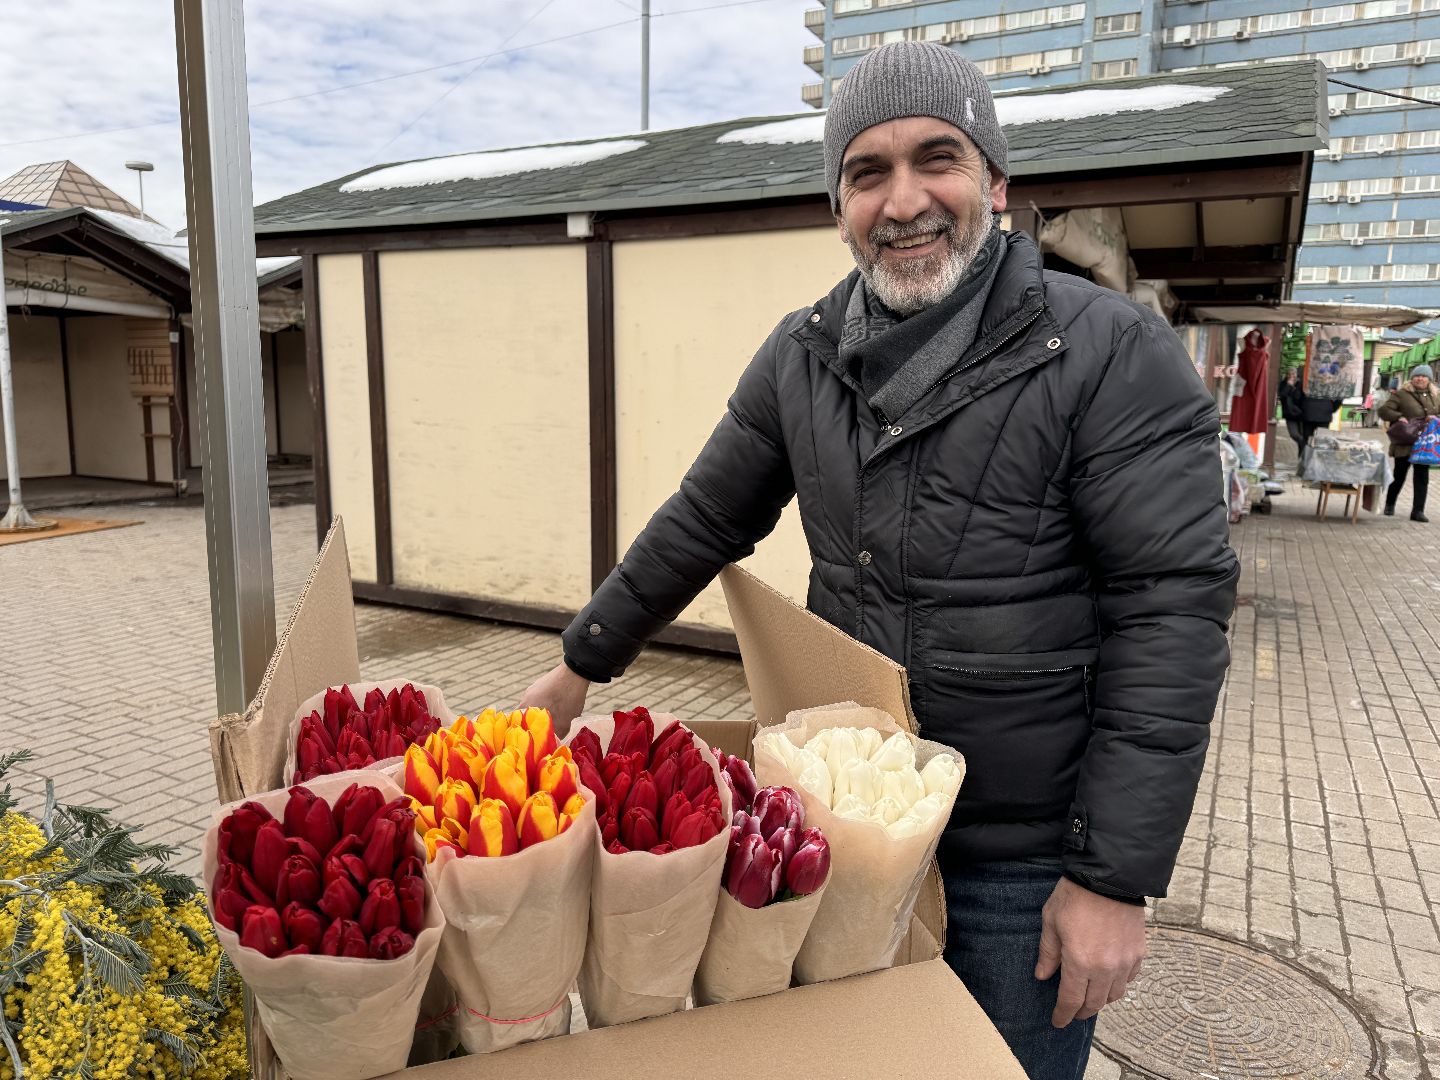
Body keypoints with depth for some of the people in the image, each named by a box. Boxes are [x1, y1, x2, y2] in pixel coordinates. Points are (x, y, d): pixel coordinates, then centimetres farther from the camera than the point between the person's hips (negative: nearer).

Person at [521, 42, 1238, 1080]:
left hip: (1025, 863, -4)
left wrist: (1118, 877, -17)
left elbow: (1171, 612, -17)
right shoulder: (803, 355, 0)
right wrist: (582, 662, 13)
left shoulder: (1113, 355, -16)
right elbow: (704, 523, 8)